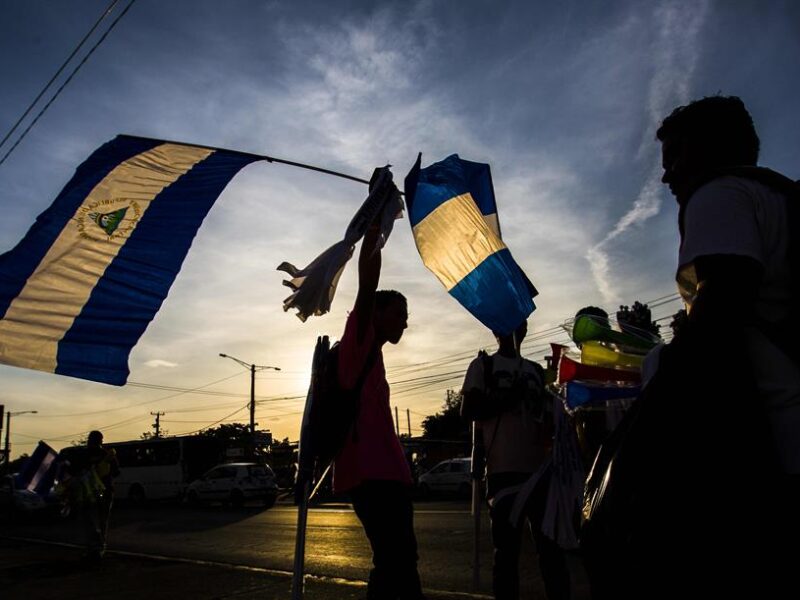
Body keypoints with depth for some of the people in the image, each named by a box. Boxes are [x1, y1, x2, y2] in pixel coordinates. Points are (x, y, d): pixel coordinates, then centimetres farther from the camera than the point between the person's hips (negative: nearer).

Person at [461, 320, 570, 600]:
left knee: (551, 546, 4)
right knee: (506, 550, -1)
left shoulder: (536, 370, 20)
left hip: (540, 468, 4)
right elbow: (467, 410, 0)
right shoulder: (483, 365, 8)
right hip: (504, 469, -4)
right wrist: (507, 399, -11)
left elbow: (547, 418, 21)